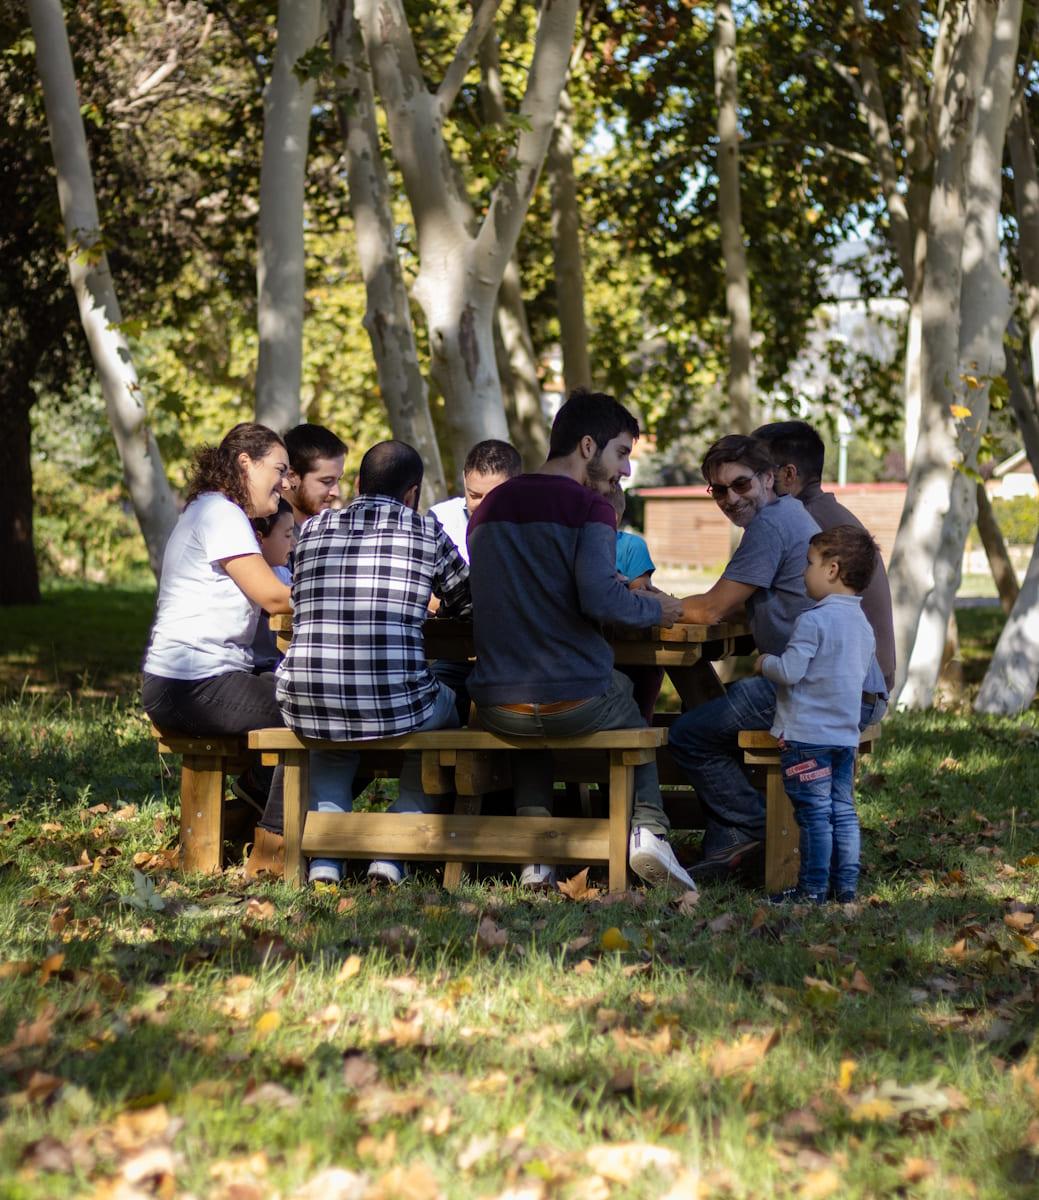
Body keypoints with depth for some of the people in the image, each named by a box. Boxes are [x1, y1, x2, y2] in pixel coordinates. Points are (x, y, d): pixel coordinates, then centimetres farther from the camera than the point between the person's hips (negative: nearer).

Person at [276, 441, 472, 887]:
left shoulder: (314, 527, 13)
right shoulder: (426, 531, 6)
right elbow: (465, 603, 21)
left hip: (305, 704, 3)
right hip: (392, 704, -3)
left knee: (331, 741, 40)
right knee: (446, 709, 32)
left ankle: (325, 851, 18)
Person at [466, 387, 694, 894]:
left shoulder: (490, 506, 13)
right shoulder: (588, 507, -7)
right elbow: (600, 599, -21)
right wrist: (654, 610, -1)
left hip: (497, 708, 4)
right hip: (577, 702, -4)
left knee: (529, 730, 40)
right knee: (634, 717, 30)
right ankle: (647, 828, 9)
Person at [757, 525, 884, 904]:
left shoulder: (814, 620, -16)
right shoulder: (863, 624, 11)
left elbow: (789, 671, -21)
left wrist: (765, 663, 0)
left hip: (807, 734, -8)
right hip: (846, 734, 8)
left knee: (814, 812, -4)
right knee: (842, 808, 11)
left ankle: (813, 888, -1)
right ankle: (846, 885, 13)